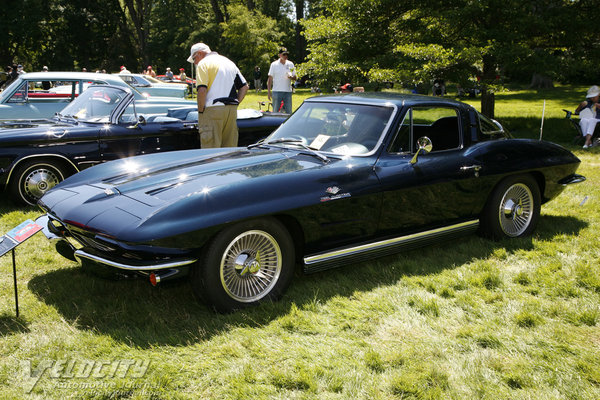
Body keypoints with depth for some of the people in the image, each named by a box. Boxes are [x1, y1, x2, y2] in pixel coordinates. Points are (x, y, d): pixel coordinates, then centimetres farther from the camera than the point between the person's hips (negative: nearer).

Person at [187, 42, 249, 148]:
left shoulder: (203, 63, -2)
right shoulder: (229, 62, 21)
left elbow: (202, 90, -14)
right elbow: (244, 87, 19)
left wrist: (200, 111, -6)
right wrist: (234, 104, 15)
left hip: (213, 110, -7)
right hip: (232, 111, 7)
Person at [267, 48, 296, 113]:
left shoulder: (290, 64, 8)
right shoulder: (274, 64, 3)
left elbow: (295, 78, 10)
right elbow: (270, 79, 4)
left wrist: (291, 77, -14)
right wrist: (268, 91, -3)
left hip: (288, 91, 2)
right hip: (277, 91, -2)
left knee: (289, 112, 4)